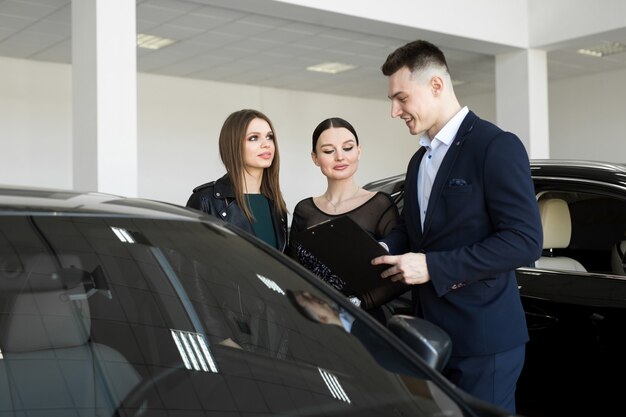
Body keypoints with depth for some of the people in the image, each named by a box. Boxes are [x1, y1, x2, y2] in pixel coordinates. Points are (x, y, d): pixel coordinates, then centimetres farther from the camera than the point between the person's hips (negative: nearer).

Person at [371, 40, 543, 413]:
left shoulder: (496, 146, -12)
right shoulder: (420, 161, 16)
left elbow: (525, 241, -19)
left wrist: (433, 266, -22)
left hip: (483, 338, -8)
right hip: (431, 331, 8)